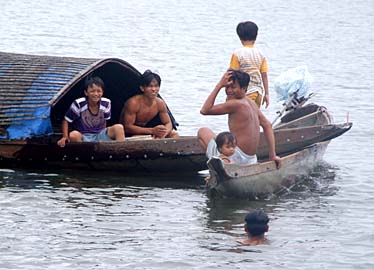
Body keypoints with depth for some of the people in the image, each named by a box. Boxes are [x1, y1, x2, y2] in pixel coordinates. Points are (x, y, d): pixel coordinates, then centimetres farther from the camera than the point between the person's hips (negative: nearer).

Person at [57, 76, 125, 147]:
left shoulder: (106, 103, -2)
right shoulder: (79, 104, -13)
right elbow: (66, 121, -3)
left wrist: (104, 134, 6)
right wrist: (65, 137, -14)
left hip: (100, 136, 3)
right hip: (83, 138, -3)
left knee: (119, 127, -22)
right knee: (74, 135, -38)